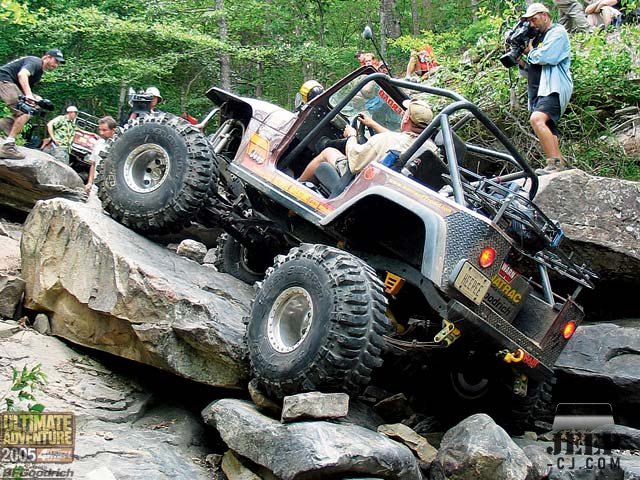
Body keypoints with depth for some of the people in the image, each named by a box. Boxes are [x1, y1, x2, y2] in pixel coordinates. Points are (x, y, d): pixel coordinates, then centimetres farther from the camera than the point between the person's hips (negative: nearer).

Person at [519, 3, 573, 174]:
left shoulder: (558, 32, 1)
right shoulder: (539, 37, 26)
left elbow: (545, 57, -16)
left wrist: (530, 51, 3)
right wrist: (521, 61, 9)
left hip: (553, 88, -9)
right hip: (539, 91, 10)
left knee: (537, 120, -30)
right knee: (548, 132, 7)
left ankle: (555, 163, -32)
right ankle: (559, 167, 10)